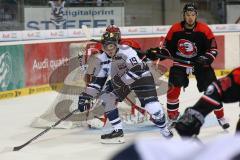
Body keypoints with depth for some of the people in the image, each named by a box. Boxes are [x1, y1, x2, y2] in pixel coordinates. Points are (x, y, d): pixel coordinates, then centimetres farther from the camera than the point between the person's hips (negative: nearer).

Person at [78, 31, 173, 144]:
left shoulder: (126, 51, -29)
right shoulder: (103, 59, -8)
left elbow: (137, 70, -38)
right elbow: (97, 80, -3)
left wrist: (121, 80, -40)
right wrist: (85, 96, -10)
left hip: (141, 77, -7)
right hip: (121, 80, 7)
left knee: (152, 107, -18)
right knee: (106, 98, -8)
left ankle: (164, 129, 12)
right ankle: (117, 131, 1)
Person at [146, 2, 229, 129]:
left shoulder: (204, 30, -15)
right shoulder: (175, 29, -11)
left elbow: (213, 49, -9)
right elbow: (168, 47, 1)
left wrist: (206, 59, -26)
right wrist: (157, 53, -16)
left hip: (200, 63, -1)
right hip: (180, 63, 1)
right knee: (173, 88, -14)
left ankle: (221, 117, 8)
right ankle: (172, 117, 3)